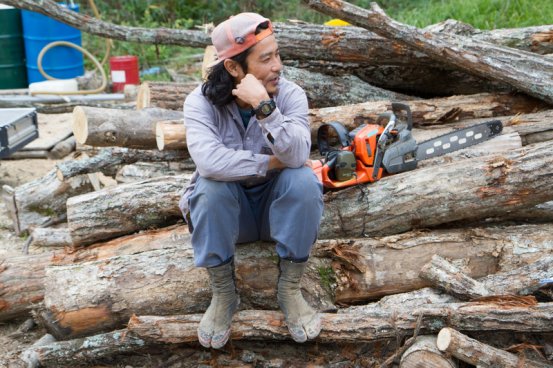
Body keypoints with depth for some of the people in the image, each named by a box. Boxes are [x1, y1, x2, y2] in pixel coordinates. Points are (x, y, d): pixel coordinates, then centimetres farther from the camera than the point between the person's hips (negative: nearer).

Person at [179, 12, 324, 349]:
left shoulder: (290, 95, -15)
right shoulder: (201, 101, -18)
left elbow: (297, 156, -32)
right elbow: (210, 162, -36)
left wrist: (264, 106, -40)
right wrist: (273, 163, -28)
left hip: (279, 205, 1)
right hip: (227, 210, -1)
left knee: (303, 180, -30)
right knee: (211, 186, -33)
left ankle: (290, 289, -12)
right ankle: (223, 294, -12)